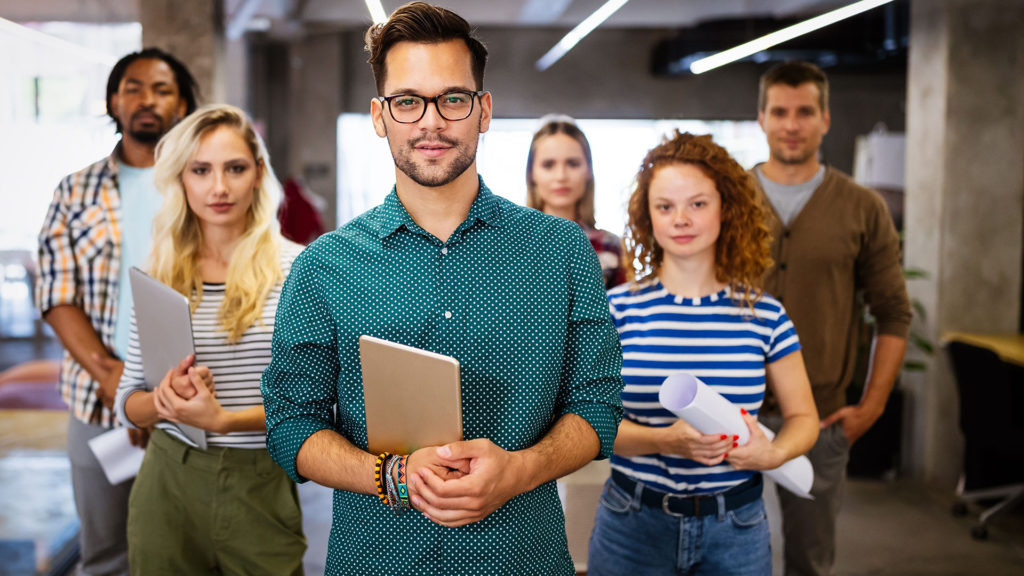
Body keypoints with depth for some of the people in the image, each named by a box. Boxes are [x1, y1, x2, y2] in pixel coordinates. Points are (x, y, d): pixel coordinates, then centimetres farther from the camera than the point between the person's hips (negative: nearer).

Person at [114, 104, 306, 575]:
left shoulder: (297, 268, -7)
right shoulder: (160, 276, 3)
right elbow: (128, 404, 6)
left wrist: (225, 420, -21)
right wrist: (165, 399, -15)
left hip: (261, 486, -2)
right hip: (169, 483, 2)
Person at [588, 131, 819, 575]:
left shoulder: (764, 315, -2)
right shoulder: (616, 309, -6)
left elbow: (802, 416, 7)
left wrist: (773, 453, -14)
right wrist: (664, 441, -23)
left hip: (734, 529, 1)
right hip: (634, 524, -1)